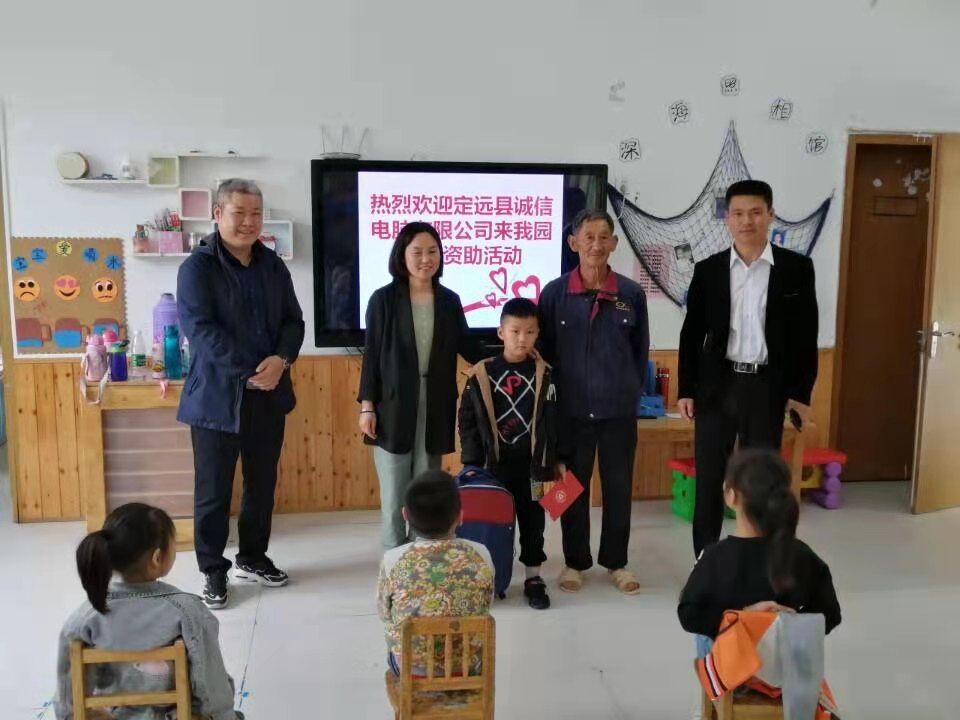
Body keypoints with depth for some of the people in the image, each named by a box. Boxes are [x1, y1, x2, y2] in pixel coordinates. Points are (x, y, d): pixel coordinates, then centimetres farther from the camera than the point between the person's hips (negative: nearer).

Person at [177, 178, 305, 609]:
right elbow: (201, 330, -16)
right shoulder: (198, 268, -8)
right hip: (217, 395, -5)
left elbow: (293, 321, 9)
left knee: (263, 483, 15)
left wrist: (281, 360, -11)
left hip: (269, 395, 5)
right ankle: (213, 571, 19)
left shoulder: (273, 266, 9)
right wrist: (249, 372, -20)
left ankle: (253, 558, 32)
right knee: (213, 490, 4)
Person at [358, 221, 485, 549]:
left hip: (435, 408, 3)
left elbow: (466, 346, 16)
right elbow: (371, 355, -2)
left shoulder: (449, 300, 5)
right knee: (394, 494, 2)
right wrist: (367, 406, -7)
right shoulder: (384, 299, -2)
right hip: (393, 406, -2)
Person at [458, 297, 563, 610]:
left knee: (532, 520, 11)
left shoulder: (544, 374, -3)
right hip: (494, 463, 0)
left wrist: (549, 464, -3)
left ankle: (534, 577, 24)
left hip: (531, 463, 1)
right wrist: (471, 463, -6)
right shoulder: (481, 374, -6)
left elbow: (551, 423, -1)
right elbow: (467, 420, -3)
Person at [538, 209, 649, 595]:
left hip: (619, 409, 1)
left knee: (619, 487, 11)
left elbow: (640, 350, 9)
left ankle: (616, 561, 27)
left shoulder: (632, 293, -2)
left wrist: (632, 392, 10)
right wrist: (552, 397, 2)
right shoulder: (555, 293, -4)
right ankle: (575, 561, 26)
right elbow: (544, 350, 2)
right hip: (571, 409, -1)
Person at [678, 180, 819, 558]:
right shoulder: (708, 269, 2)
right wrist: (686, 389, 2)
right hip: (718, 385, 1)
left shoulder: (796, 268, -1)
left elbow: (806, 335, 1)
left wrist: (801, 392, -3)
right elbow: (691, 333, 5)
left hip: (768, 387, -1)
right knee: (709, 478, 7)